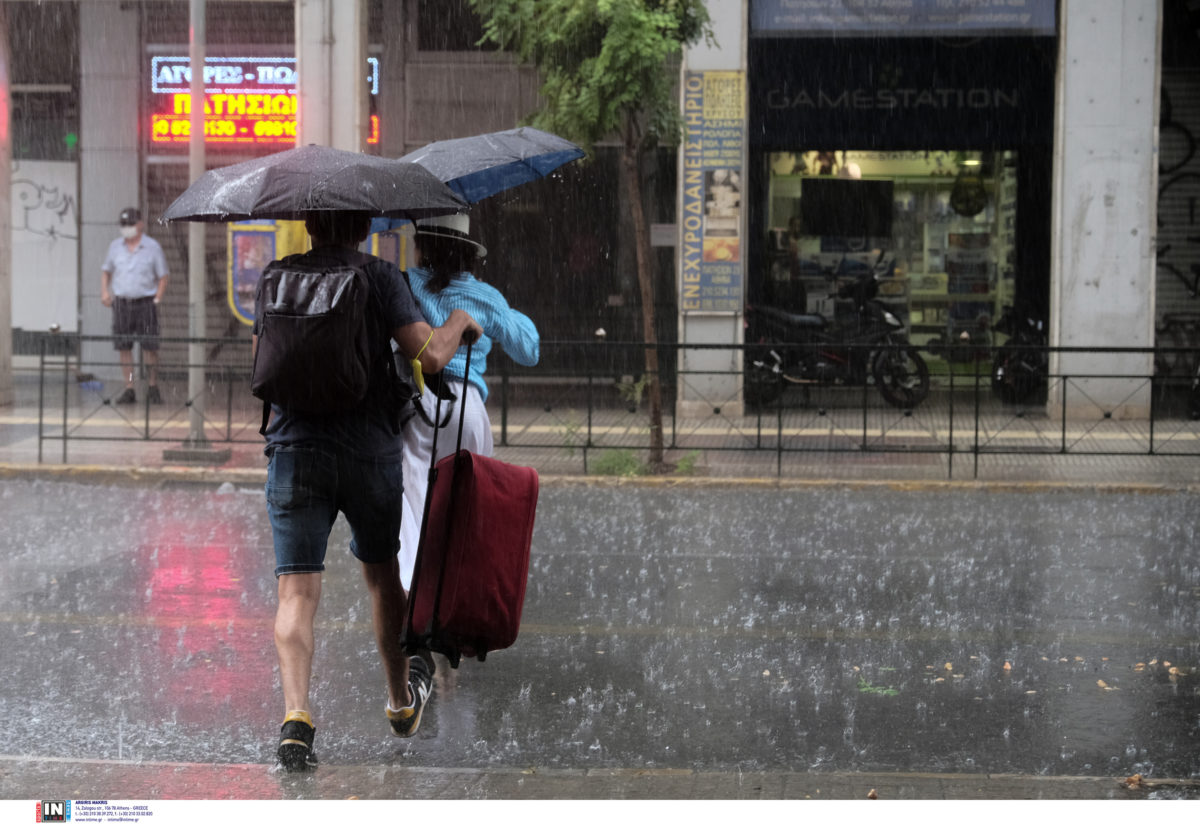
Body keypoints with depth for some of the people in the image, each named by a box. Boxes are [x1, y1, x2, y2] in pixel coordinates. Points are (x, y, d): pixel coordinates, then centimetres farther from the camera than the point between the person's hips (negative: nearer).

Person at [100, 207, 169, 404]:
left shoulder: (152, 247, 1)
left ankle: (153, 388, 9)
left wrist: (157, 299, -8)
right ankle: (129, 389, 5)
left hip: (145, 302, -3)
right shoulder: (116, 246, 8)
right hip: (121, 302, 3)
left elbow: (162, 277, 3)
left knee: (150, 347, -5)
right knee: (123, 347, 0)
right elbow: (106, 271, 20)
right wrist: (105, 292, 4)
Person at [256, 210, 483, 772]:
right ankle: (401, 700, 36)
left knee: (297, 591, -4)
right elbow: (428, 355, -14)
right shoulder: (380, 276, -5)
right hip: (371, 452, -1)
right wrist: (459, 321, 6)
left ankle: (295, 714, -23)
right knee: (381, 574, 20)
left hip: (295, 451, 1)